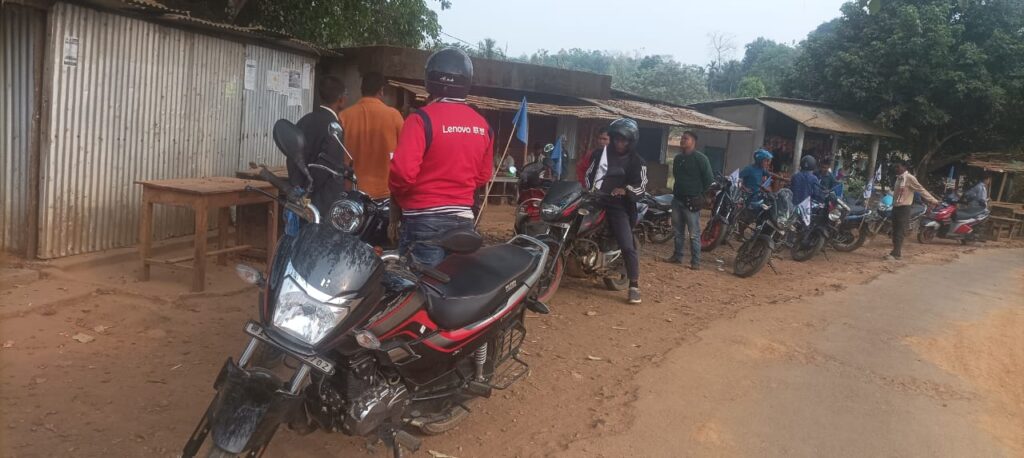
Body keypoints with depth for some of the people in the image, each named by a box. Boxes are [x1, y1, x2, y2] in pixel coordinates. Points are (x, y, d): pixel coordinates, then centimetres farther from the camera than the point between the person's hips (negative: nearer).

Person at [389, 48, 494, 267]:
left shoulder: (423, 118, -14)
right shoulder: (482, 125, 5)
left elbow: (403, 170, -20)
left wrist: (396, 197, -1)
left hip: (424, 219, -6)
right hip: (463, 218, 6)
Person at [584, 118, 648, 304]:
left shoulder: (636, 162, 5)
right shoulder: (601, 154, 11)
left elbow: (642, 187, -1)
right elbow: (588, 174, 15)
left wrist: (626, 190, -20)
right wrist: (588, 191, -4)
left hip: (619, 207, -3)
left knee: (628, 246, -14)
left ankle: (634, 286, -9)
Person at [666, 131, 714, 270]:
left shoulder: (701, 159, -9)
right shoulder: (678, 158, 13)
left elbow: (709, 180, -8)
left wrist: (701, 197, -6)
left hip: (692, 202, -7)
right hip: (677, 199, 7)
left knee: (694, 234, -5)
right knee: (678, 231, 14)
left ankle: (696, 261, -2)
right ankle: (677, 256, 24)